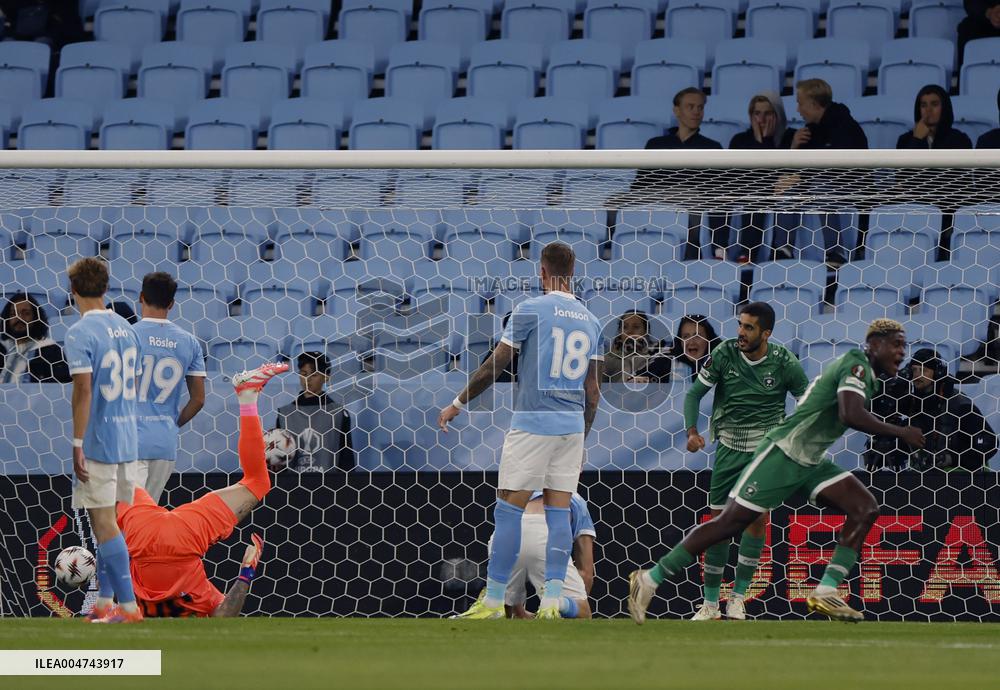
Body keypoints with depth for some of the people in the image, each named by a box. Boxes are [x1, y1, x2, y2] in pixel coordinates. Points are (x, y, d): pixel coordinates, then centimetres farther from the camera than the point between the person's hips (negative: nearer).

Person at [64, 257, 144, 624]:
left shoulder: (79, 334, -13)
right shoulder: (125, 329, 11)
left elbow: (83, 390, -19)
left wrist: (77, 446, -16)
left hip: (98, 442, -8)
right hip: (127, 440, 8)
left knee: (103, 522, -5)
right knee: (107, 522, 15)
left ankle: (128, 605, -8)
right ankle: (104, 603, 19)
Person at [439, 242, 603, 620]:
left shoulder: (531, 309, -6)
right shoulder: (590, 321, 12)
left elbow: (494, 366, -5)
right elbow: (593, 389, 14)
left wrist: (457, 404, 5)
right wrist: (582, 440, 22)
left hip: (533, 421, -5)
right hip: (573, 424, 5)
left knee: (509, 508, -3)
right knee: (559, 510, 5)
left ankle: (493, 600, -3)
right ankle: (552, 600, -1)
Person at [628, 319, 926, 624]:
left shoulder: (868, 376, 15)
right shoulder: (856, 365, -14)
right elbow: (850, 415, -29)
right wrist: (899, 432, -21)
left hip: (811, 462, 9)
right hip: (783, 453, -9)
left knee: (865, 509, -5)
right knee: (730, 522, -8)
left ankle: (825, 592, -10)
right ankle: (650, 579, 1)